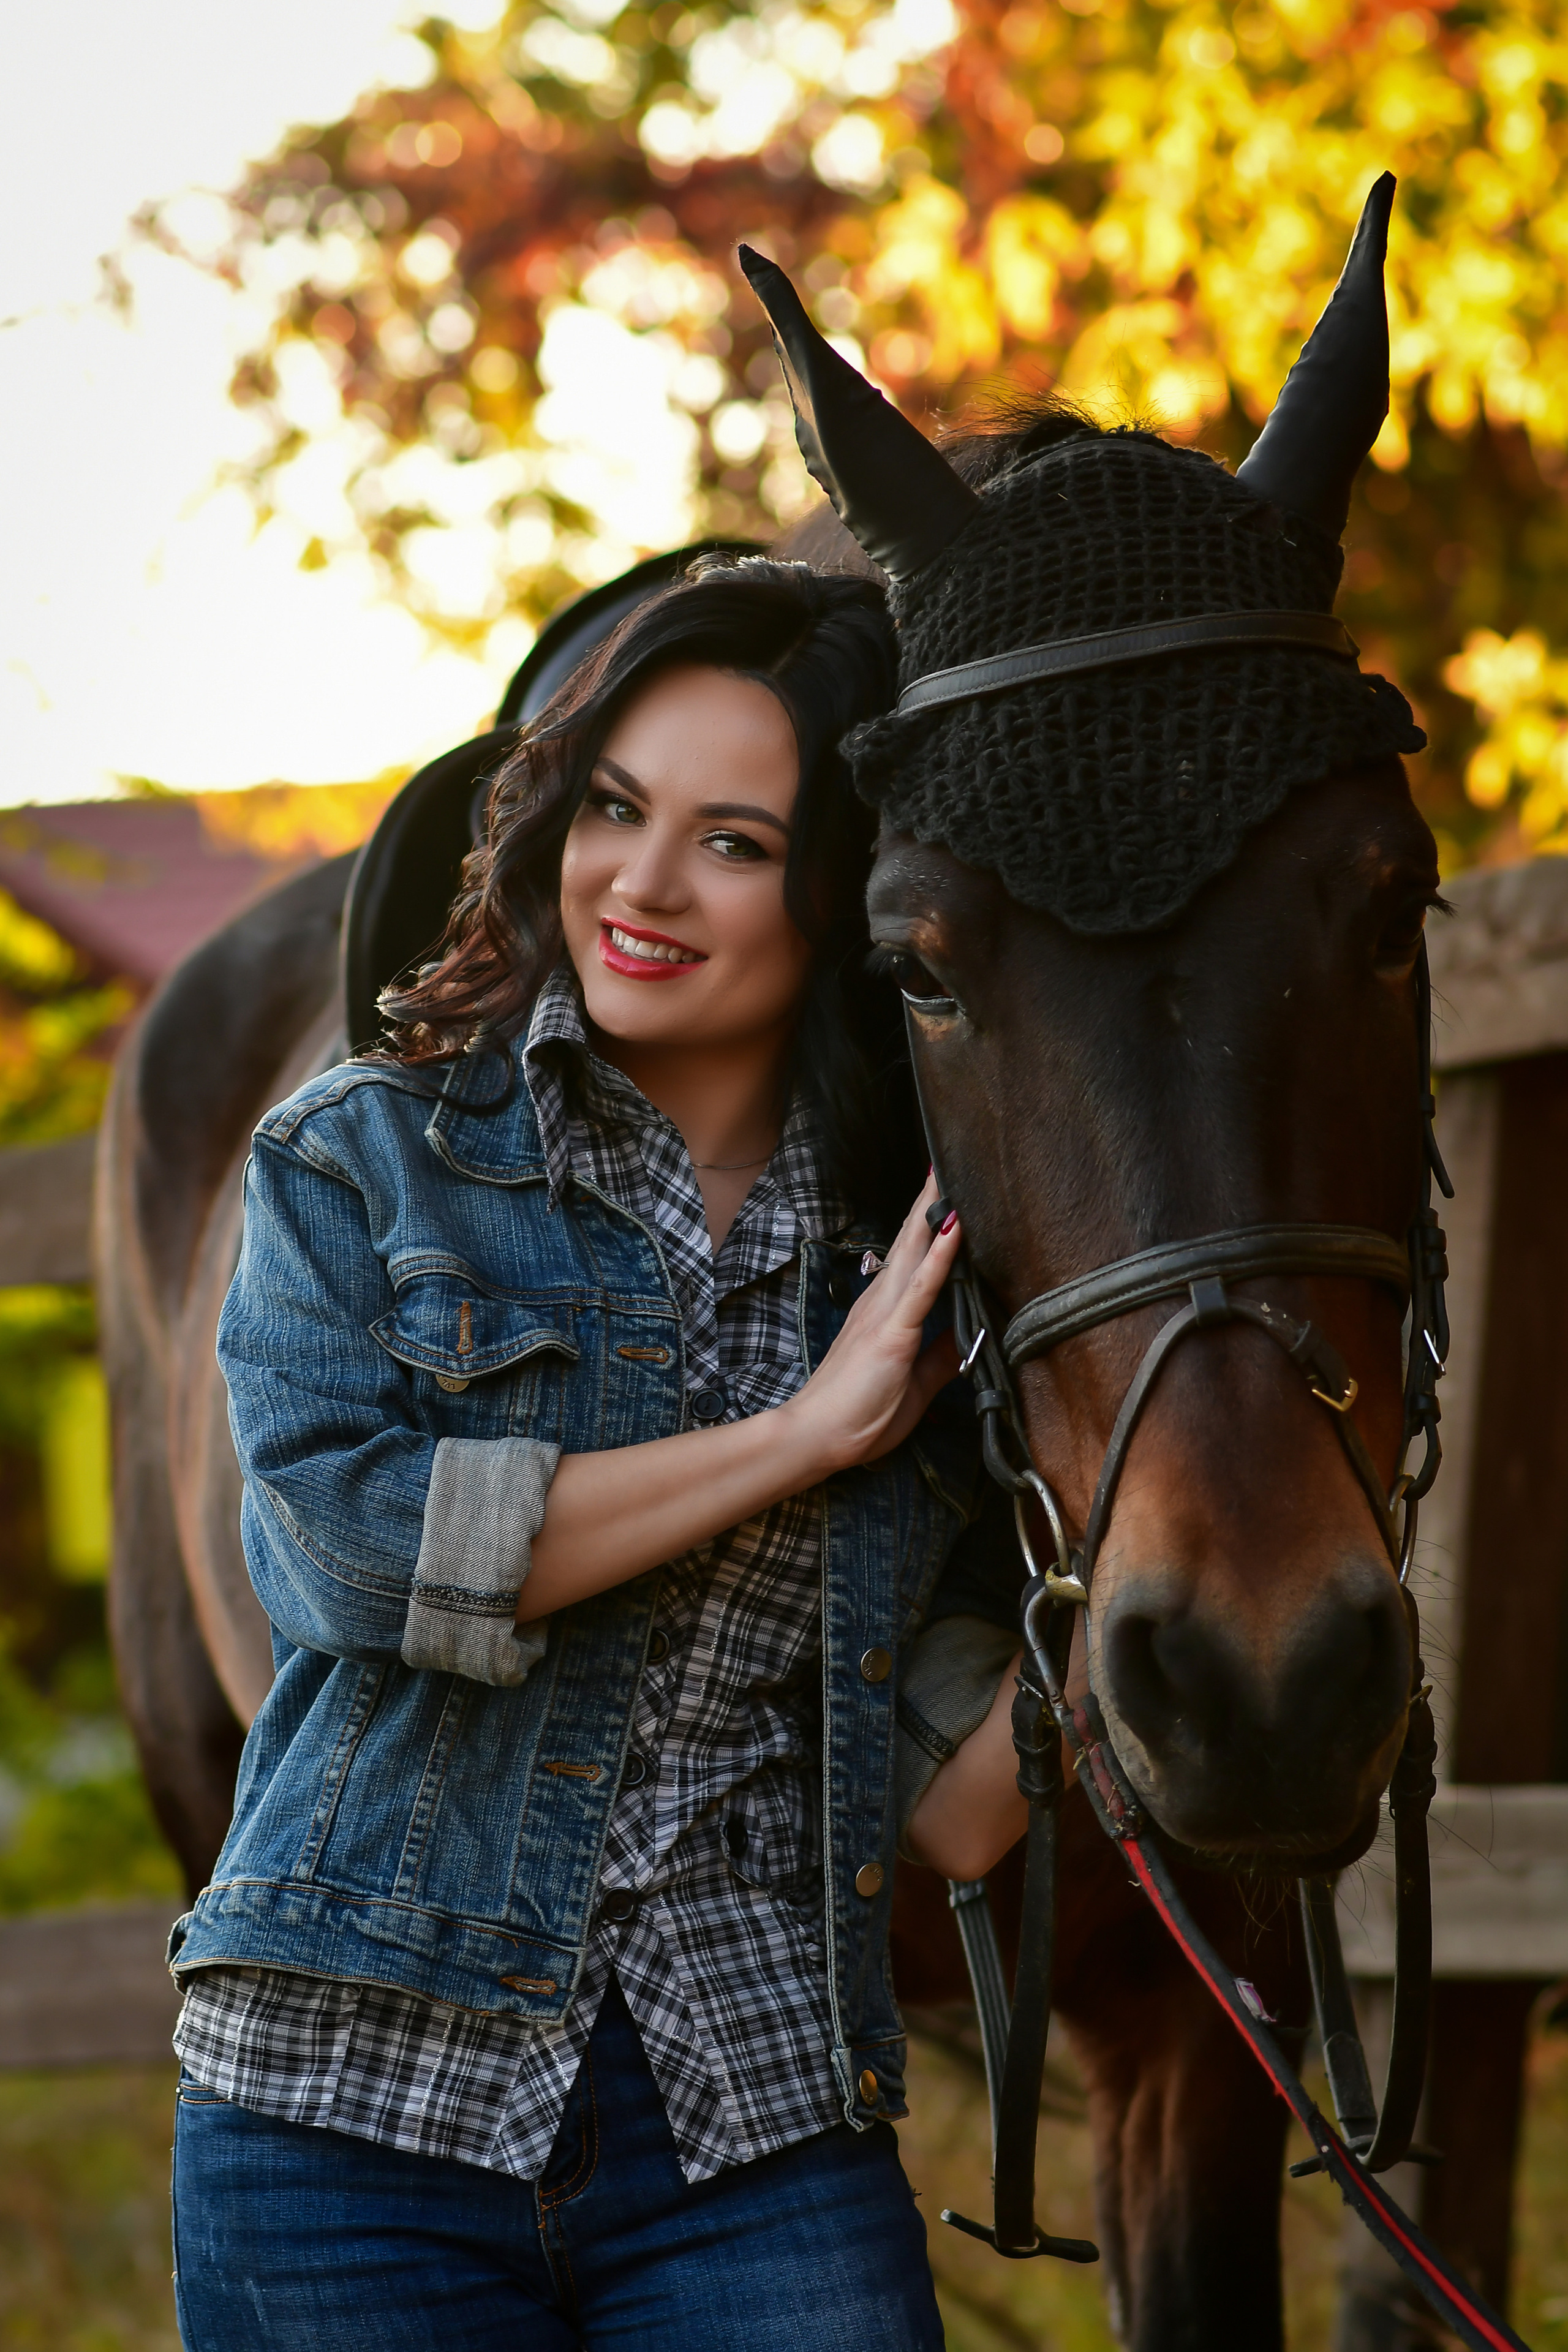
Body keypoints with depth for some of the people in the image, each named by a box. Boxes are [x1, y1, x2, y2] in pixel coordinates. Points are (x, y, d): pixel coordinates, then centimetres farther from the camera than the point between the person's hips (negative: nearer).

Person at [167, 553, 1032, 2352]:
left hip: (762, 2136, 1)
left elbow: (953, 1817, 4)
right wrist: (798, 1431, -12)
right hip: (357, 2112, -1)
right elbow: (342, 1544, -16)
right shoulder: (360, 1164, 3)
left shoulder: (922, 1271, 8)